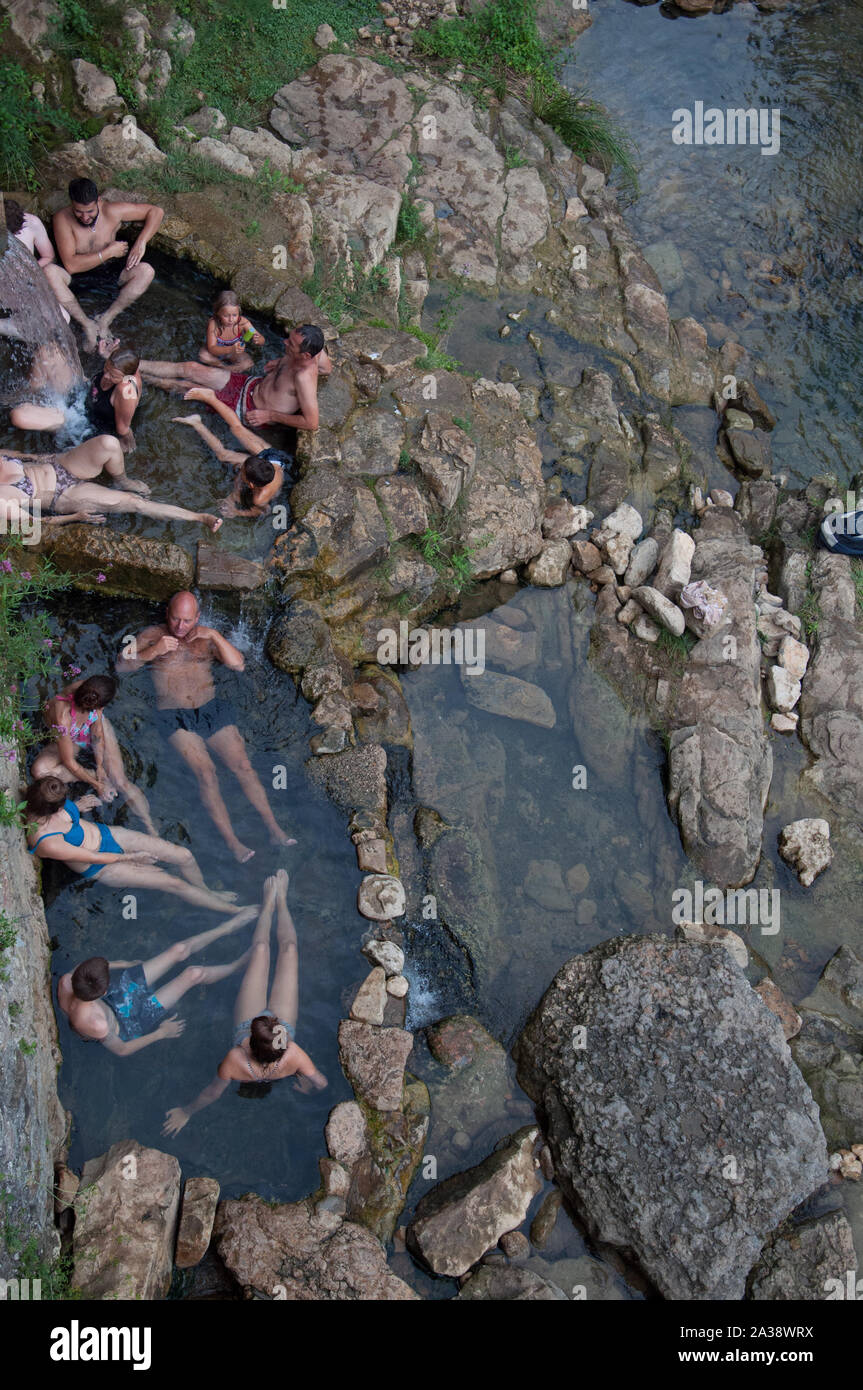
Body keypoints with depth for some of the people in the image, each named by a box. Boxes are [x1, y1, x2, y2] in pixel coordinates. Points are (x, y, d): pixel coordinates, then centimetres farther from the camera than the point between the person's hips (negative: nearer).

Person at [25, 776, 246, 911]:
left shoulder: (38, 801, -20)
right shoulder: (46, 843, -37)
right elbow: (91, 858, -21)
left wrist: (76, 805, -6)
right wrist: (130, 857, -8)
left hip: (106, 835, 6)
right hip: (101, 868, -6)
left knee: (185, 856, 3)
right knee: (175, 884, -6)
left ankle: (206, 891, 35)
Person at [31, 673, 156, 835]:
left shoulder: (92, 694, -32)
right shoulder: (62, 718, -44)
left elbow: (98, 732, -14)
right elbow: (69, 762, -30)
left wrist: (100, 765, -16)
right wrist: (96, 784, -21)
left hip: (95, 729, 2)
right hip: (69, 741, -2)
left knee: (121, 782, -11)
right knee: (39, 771, -28)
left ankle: (151, 828, -4)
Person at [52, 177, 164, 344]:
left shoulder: (111, 211, -13)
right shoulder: (62, 219, -19)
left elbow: (156, 211, -6)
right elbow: (71, 265, -26)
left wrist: (141, 242, -18)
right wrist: (108, 252, -22)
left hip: (110, 273, 2)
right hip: (78, 278, -2)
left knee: (146, 272, -27)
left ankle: (106, 318, -22)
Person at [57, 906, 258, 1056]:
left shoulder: (66, 981, -30)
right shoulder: (97, 1025, -44)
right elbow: (121, 1050, -22)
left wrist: (121, 964, 9)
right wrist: (160, 1033, -9)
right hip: (129, 1021, -5)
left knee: (179, 950, 6)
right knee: (194, 974, -4)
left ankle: (229, 927, 30)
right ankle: (236, 966, 28)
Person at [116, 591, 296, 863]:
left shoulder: (207, 637, 15)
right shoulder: (152, 636, 9)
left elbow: (238, 665, 2)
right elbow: (121, 665, -2)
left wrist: (215, 635, -8)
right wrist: (153, 651, -17)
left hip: (212, 708, 3)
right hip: (175, 717, -3)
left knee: (243, 766, -11)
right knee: (206, 772, -22)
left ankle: (274, 830, -7)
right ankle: (231, 841, -23)